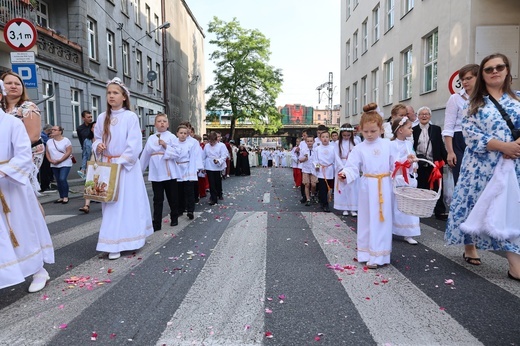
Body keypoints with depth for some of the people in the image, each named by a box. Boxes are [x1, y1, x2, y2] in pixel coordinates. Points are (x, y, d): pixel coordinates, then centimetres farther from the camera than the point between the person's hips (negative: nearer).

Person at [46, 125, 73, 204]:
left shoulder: (66, 140, -7)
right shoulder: (49, 141, 10)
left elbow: (69, 152, -13)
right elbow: (47, 152, 13)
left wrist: (60, 160, -16)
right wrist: (50, 160, -5)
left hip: (65, 164, -6)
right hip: (54, 165, 6)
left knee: (62, 179, -17)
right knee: (58, 181, 8)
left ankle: (65, 197, -6)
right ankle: (61, 197, 15)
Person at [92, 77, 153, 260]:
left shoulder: (131, 117, -6)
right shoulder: (102, 118, 8)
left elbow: (134, 145, -12)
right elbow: (97, 139, 15)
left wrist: (120, 162, -17)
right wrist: (98, 146, -8)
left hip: (126, 166, -4)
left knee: (126, 202, 0)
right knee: (110, 202, 4)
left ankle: (119, 243, 9)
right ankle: (114, 244, 10)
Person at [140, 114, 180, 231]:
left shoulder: (172, 137, -1)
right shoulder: (151, 138, 8)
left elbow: (177, 154, -8)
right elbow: (145, 155, 11)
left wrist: (166, 146, -16)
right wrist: (139, 170, 13)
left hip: (169, 172, -2)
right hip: (156, 173, 2)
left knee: (172, 197, 11)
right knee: (158, 199, 4)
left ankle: (174, 218, 28)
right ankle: (156, 223, 8)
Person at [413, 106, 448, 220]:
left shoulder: (436, 129, 7)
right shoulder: (414, 130, 4)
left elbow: (441, 146, 6)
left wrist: (447, 159, 1)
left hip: (434, 163, 0)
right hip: (420, 165, 0)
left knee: (437, 188, 3)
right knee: (421, 187, 7)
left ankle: (440, 212, 10)